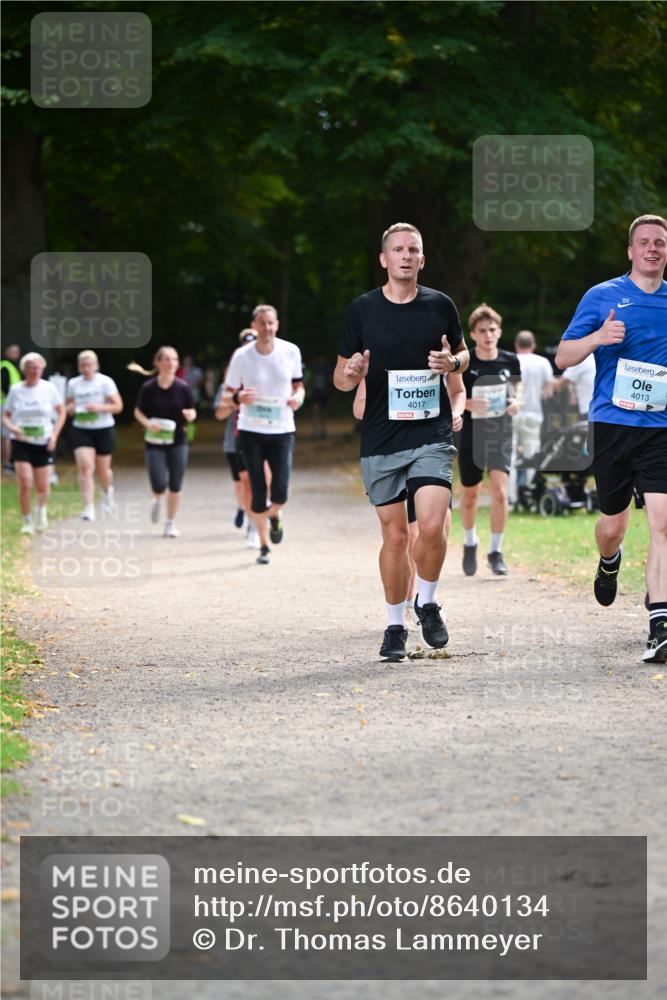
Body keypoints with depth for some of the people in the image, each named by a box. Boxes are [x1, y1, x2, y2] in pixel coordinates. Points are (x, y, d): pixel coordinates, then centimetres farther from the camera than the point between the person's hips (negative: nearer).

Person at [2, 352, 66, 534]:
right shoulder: (16, 390, -2)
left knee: (42, 486, 5)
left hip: (43, 443, 1)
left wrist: (54, 434, -3)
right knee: (25, 483, -15)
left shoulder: (48, 388, -2)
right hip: (21, 442, -1)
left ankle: (41, 509, 37)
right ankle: (27, 521, 0)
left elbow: (61, 412, 8)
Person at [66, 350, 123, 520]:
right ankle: (89, 508, -17)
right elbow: (68, 405, 17)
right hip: (80, 430, 1)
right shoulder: (73, 384, 5)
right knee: (85, 466, -15)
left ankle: (107, 492, 47)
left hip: (104, 430, -1)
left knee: (102, 469, 11)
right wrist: (70, 408, -8)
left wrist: (99, 407, -22)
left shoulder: (105, 382, -5)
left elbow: (118, 406, -7)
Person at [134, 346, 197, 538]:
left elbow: (192, 411, 6)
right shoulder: (148, 388, -6)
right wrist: (147, 423, -14)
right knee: (159, 484, -10)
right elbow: (138, 412, 5)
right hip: (155, 442, -1)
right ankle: (157, 500, 27)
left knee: (175, 486, 3)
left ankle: (170, 523, 18)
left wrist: (190, 415, -18)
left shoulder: (183, 387, -3)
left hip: (177, 442, 1)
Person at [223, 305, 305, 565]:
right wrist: (238, 398, -21)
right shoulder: (242, 356, -5)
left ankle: (274, 516, 24)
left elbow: (298, 385, 13)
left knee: (280, 492, -12)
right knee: (258, 493, -3)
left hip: (282, 430, 1)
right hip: (251, 431, -1)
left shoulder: (290, 351, -1)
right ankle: (264, 546, 14)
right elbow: (226, 397, 2)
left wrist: (298, 397, -11)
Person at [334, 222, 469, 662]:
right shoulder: (362, 309, 2)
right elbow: (342, 377, 8)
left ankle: (427, 603, 10)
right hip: (381, 440, 1)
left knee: (432, 526, -16)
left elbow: (464, 353, 19)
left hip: (432, 434, 0)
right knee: (395, 535, 3)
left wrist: (453, 362, -5)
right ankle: (396, 627, 18)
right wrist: (350, 374, -16)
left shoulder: (441, 305, 4)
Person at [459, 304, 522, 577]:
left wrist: (515, 402, -9)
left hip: (500, 434, 0)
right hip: (471, 435, 0)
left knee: (499, 492, -14)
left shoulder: (510, 361, -2)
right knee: (470, 494, 12)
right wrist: (468, 403, -22)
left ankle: (496, 551, 0)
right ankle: (470, 543, 38)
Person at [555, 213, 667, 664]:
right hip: (612, 422, 0)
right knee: (613, 522, 9)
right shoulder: (602, 297, 4)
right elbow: (563, 358, 4)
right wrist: (598, 337, -15)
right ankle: (609, 562, 47)